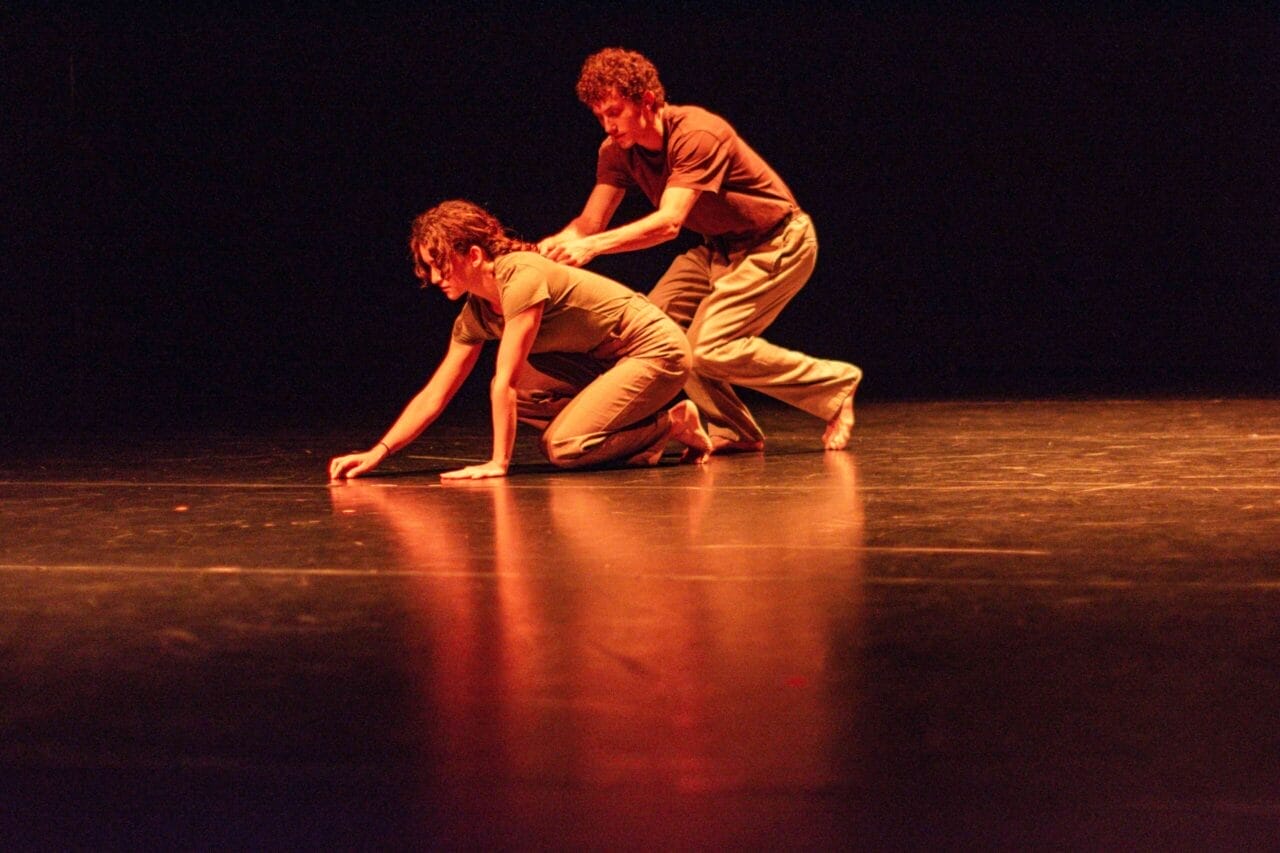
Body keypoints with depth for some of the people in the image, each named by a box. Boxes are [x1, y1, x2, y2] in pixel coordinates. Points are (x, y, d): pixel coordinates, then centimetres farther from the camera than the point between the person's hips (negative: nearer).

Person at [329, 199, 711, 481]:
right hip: (607, 362, 9)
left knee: (562, 448, -20)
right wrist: (378, 453, -7)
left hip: (657, 351, -9)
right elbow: (433, 396, 3)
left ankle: (673, 425, 0)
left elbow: (504, 382, -28)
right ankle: (640, 435, 3)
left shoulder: (522, 274, -25)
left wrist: (498, 463, -26)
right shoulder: (475, 314, 3)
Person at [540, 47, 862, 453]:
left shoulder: (697, 134, -29)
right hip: (719, 248, 8)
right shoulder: (618, 151, -6)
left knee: (710, 347, -19)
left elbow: (669, 222, -39)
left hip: (776, 245, -8)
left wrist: (592, 246, -48)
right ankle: (733, 430, 4)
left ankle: (835, 383, -2)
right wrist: (554, 244, -31)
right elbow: (591, 220, -9)